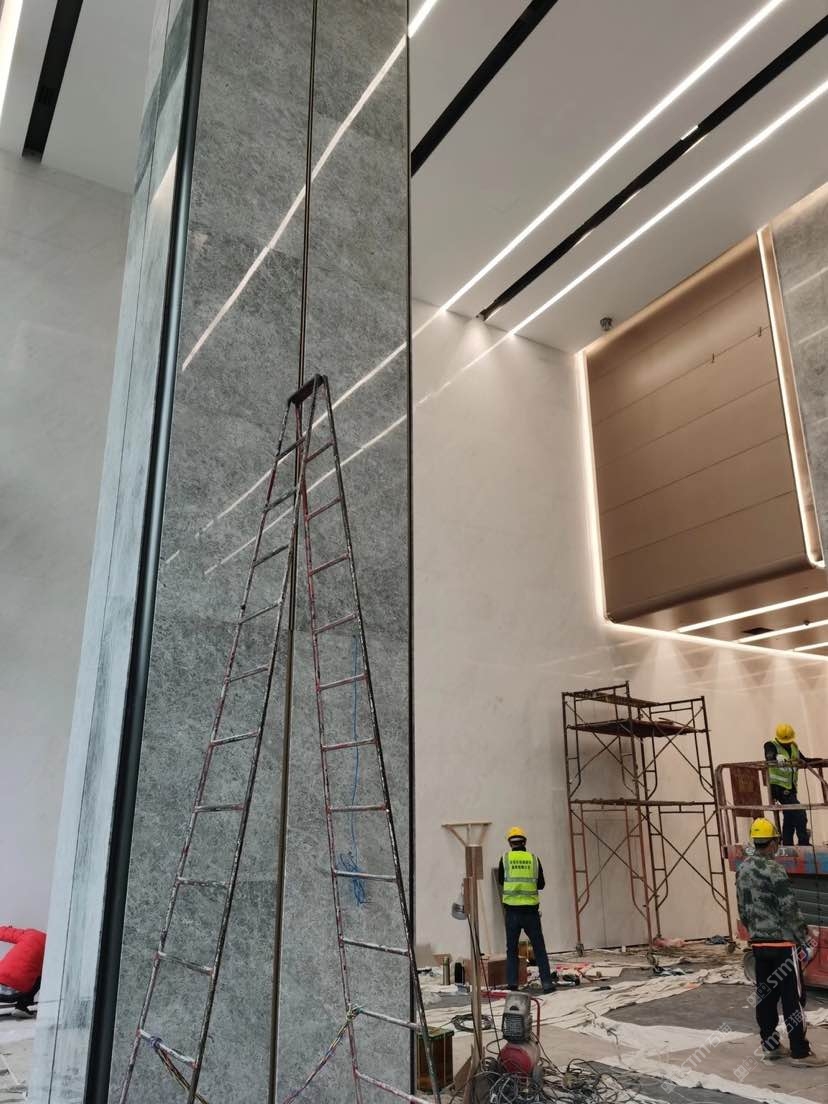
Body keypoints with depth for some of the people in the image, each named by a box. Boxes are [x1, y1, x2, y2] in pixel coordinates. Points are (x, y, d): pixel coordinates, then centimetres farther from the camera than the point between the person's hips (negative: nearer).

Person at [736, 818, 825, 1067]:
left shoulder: (742, 869, 6)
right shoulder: (773, 870, -19)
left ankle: (770, 1045, 21)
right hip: (781, 943, -8)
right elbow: (789, 909, -17)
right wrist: (803, 938, -6)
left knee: (766, 994, 14)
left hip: (758, 943, 8)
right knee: (793, 997, 1)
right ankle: (800, 1052, 6)